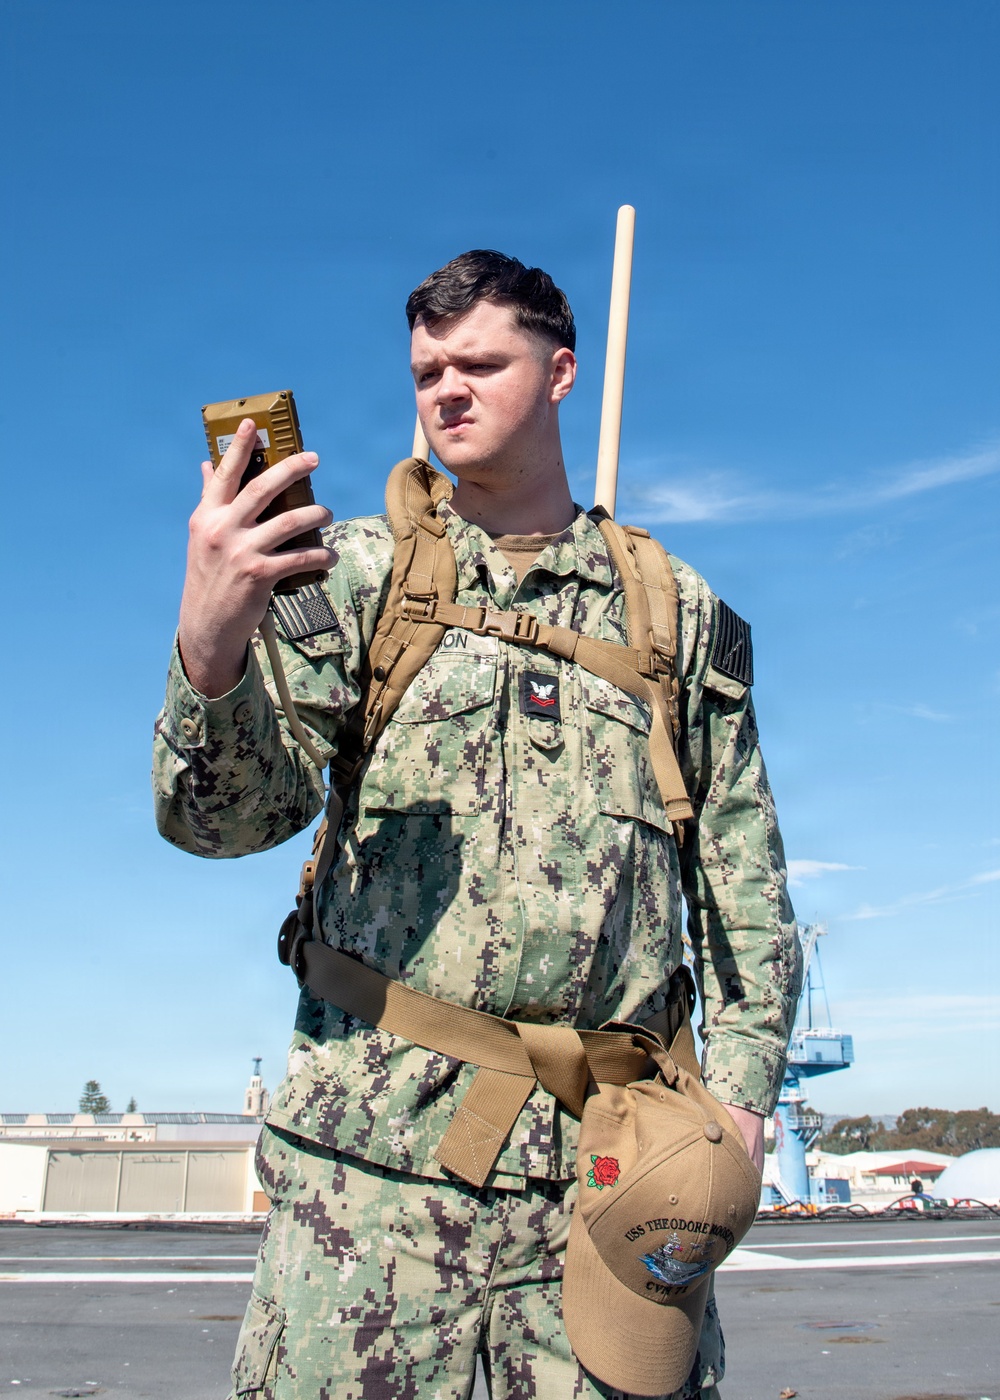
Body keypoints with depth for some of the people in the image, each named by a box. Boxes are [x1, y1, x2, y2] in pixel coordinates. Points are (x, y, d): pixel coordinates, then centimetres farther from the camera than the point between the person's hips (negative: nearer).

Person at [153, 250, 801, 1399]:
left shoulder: (677, 613, 12)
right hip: (375, 1142, 0)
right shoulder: (360, 573, 8)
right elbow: (226, 813, -4)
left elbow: (744, 883, 14)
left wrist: (741, 1082, 1)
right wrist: (211, 641, -23)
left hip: (610, 1159, 1)